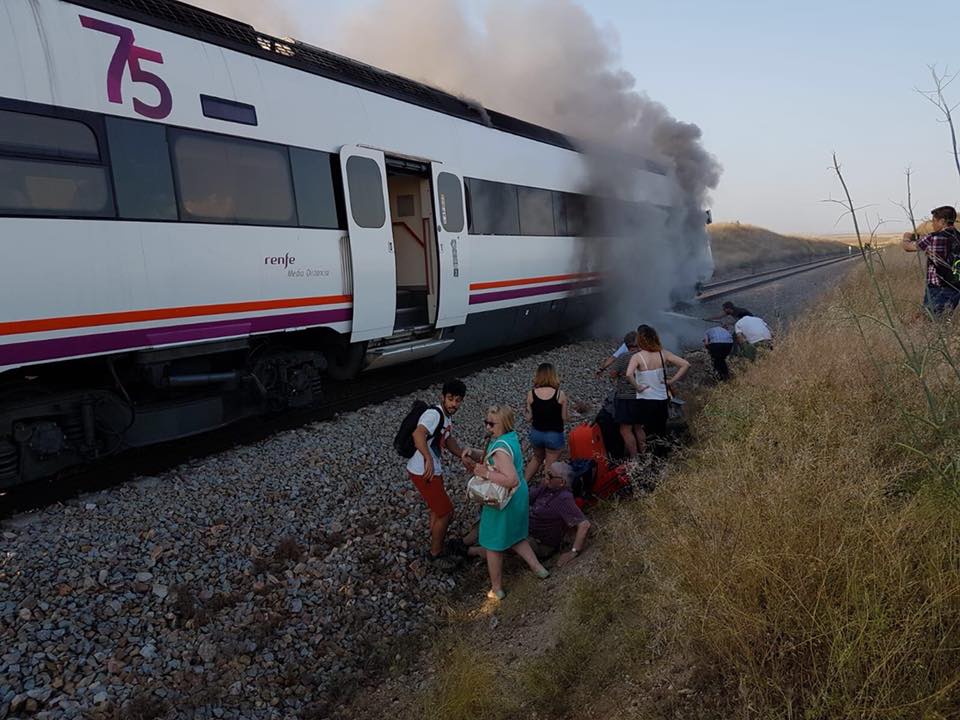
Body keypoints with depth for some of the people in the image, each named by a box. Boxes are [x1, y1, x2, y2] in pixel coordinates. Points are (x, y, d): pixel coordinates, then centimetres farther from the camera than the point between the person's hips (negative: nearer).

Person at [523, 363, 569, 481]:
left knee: (537, 458, 31)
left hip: (536, 433, 3)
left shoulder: (531, 394, -11)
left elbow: (528, 418, -4)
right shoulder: (560, 394, -17)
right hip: (554, 435, -3)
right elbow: (565, 418, -9)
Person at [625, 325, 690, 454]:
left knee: (641, 433, 12)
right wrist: (672, 381, -1)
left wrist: (637, 387, -17)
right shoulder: (663, 354, -3)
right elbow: (685, 365, -5)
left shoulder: (637, 357, -16)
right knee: (660, 433, 20)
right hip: (662, 400, 5)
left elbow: (629, 375, -33)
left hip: (645, 401, -5)